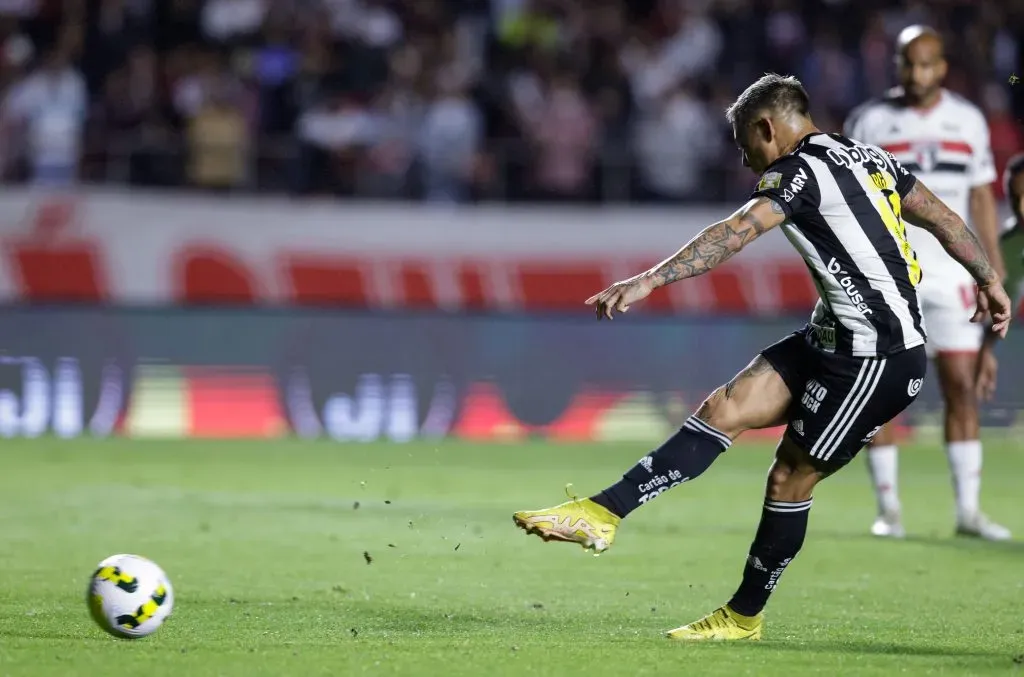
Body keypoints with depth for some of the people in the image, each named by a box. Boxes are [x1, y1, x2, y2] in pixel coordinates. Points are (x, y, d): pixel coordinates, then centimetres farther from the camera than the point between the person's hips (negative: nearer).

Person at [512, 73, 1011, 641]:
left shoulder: (803, 168, -12)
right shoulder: (865, 156, 15)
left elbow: (734, 234, -26)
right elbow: (943, 218, 19)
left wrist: (650, 280, -33)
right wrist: (989, 281, 31)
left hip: (878, 359, -9)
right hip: (833, 339, 9)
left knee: (791, 476, -1)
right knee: (724, 410, -2)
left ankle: (745, 616, 11)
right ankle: (601, 514, -8)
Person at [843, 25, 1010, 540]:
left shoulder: (967, 121, 7)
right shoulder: (870, 123, -2)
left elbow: (982, 198, 13)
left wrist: (995, 268, 8)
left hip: (950, 271, 2)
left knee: (962, 386, -3)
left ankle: (968, 510, 0)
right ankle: (888, 509, 6)